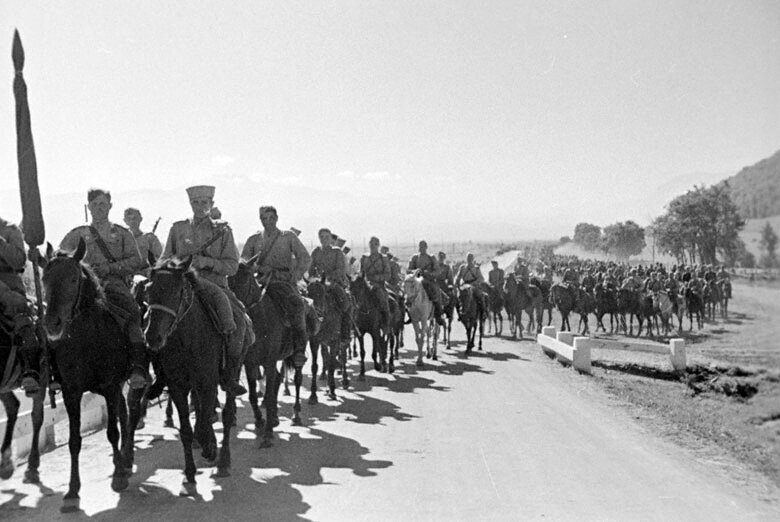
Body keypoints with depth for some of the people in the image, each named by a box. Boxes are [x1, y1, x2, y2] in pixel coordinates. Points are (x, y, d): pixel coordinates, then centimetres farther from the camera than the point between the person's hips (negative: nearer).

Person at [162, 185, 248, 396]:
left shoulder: (222, 230, 12)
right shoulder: (178, 228, 14)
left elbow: (232, 266, 4)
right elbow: (164, 261, 17)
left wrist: (208, 262, -13)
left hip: (216, 282, 0)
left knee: (241, 321, -21)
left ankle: (229, 375, -12)